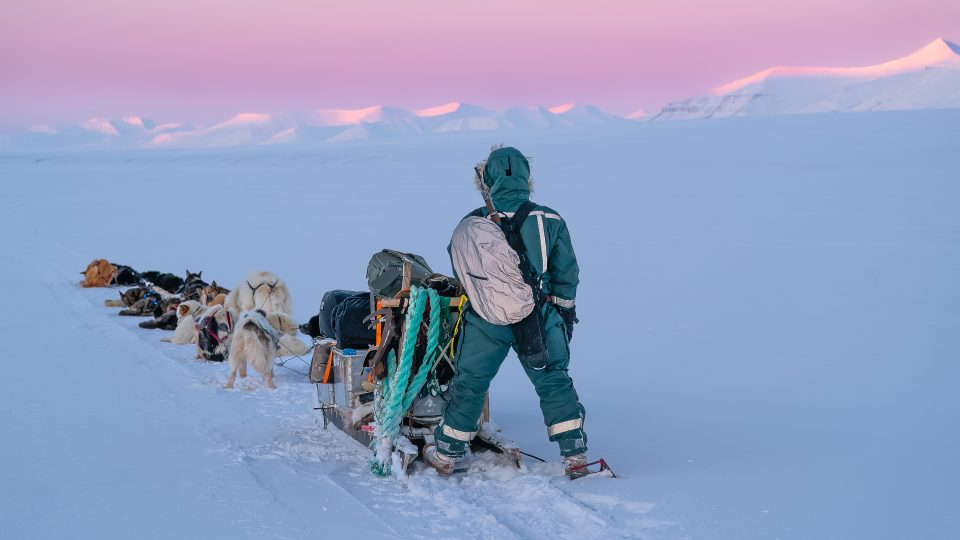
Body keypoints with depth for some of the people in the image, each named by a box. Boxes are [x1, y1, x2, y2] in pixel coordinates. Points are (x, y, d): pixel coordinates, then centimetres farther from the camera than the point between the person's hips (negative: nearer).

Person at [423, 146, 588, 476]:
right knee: (554, 382, 12)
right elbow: (566, 275, 4)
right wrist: (565, 313, 17)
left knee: (469, 384, 11)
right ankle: (575, 454, 10)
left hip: (485, 320, 0)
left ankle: (446, 455, 23)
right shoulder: (551, 221, -2)